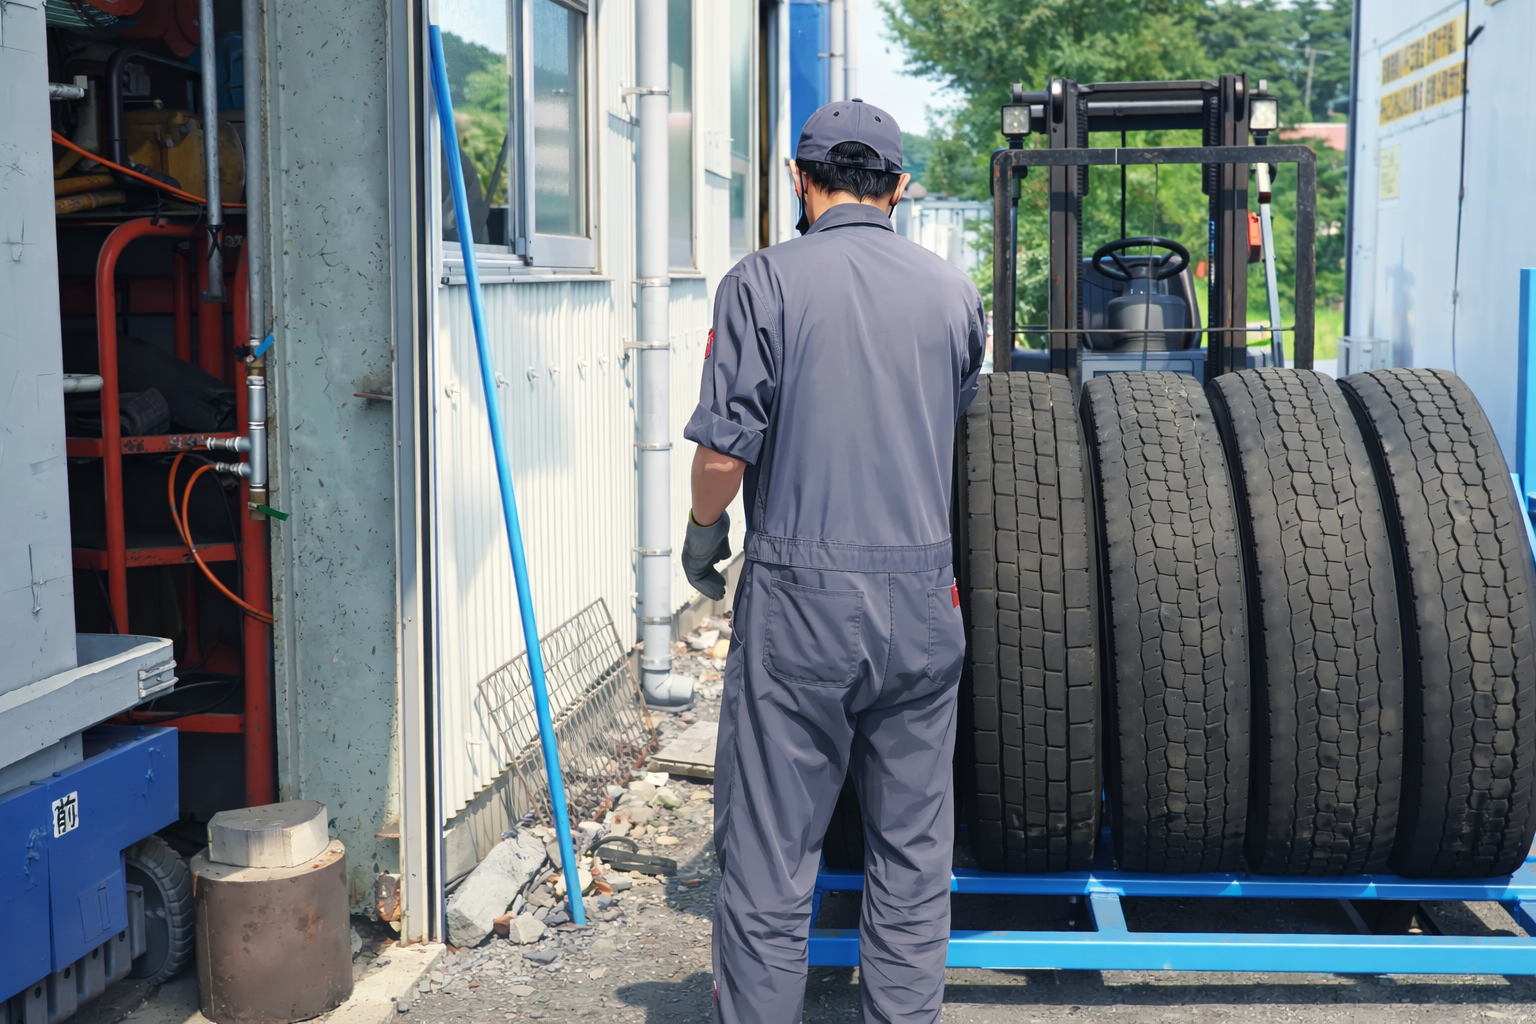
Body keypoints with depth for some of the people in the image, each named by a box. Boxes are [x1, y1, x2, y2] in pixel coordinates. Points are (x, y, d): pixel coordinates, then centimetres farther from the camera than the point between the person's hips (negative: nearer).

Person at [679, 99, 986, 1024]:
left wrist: (704, 532, 8)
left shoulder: (763, 281, -6)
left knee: (771, 850, 5)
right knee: (914, 848, 13)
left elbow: (725, 446, -10)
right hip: (923, 598, 4)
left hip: (799, 594, -3)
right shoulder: (955, 291, 6)